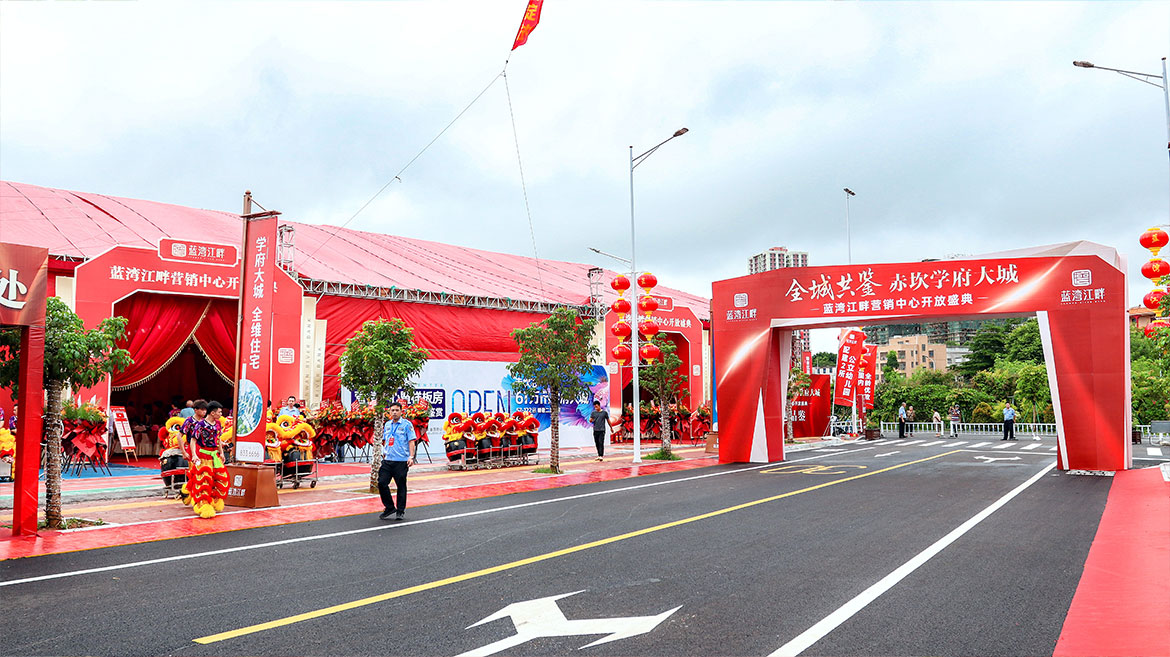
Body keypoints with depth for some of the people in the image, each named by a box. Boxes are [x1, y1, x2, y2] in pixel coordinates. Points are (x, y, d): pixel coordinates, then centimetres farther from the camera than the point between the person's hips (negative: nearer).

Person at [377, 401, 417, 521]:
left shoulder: (407, 424, -2)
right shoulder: (387, 425, 15)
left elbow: (411, 442, -7)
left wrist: (411, 457, -16)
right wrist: (384, 453, 15)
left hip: (401, 461, -5)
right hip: (387, 461, 5)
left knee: (401, 486, 2)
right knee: (382, 483, -3)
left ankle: (400, 511, 15)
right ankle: (390, 507, 12)